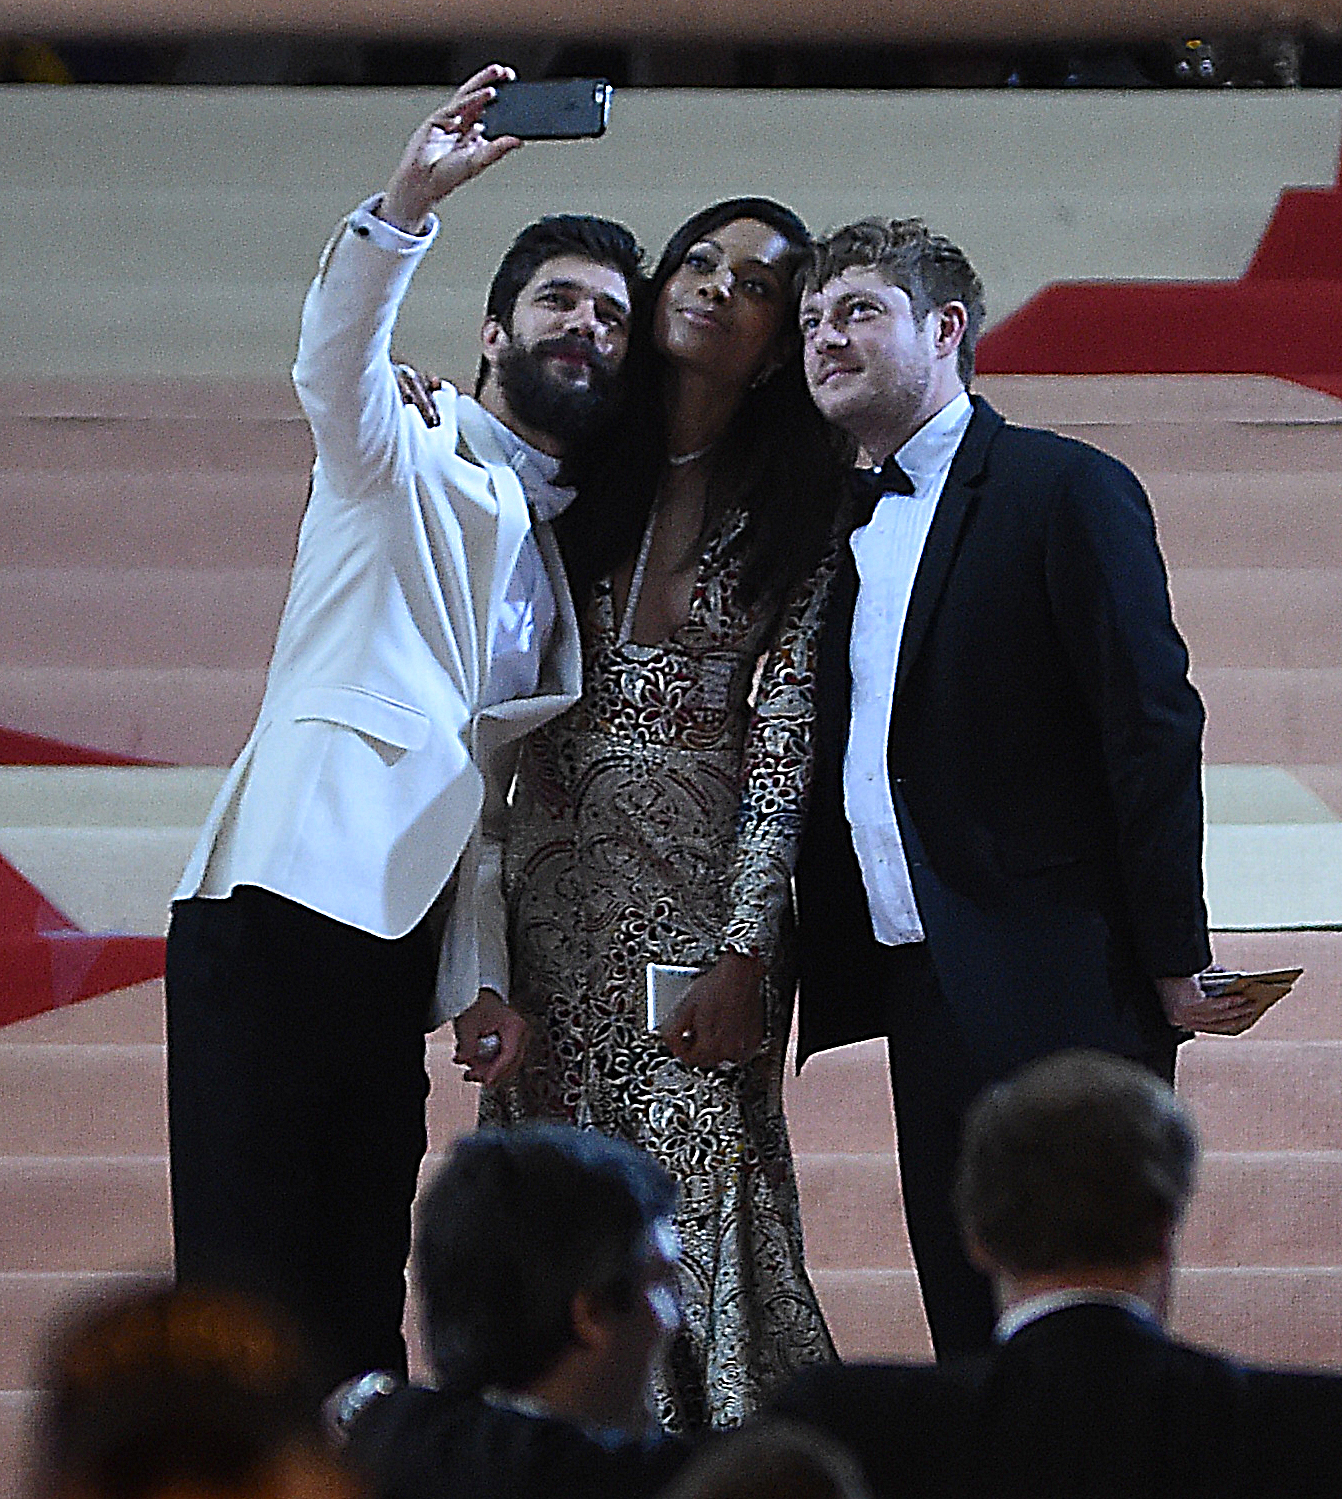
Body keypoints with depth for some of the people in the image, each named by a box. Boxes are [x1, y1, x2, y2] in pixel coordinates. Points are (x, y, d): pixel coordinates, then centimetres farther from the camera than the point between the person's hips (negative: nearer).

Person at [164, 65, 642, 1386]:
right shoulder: (408, 459, 6)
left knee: (358, 1300, 4)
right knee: (249, 1290, -12)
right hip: (276, 913, -7)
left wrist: (485, 976, 9)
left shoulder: (564, 556, 23)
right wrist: (406, 203, -33)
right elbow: (334, 361, -18)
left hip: (397, 947, 7)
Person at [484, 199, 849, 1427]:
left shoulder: (797, 507, 1)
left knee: (699, 1176, -7)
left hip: (706, 866, -3)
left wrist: (745, 948, -13)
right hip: (557, 866, 3)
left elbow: (786, 733, -5)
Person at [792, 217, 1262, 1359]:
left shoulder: (1070, 491, -6)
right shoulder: (850, 525, 18)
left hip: (1054, 993, -7)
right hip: (925, 995, 7)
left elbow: (1153, 729, -10)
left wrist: (1175, 962, -14)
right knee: (966, 1323, 8)